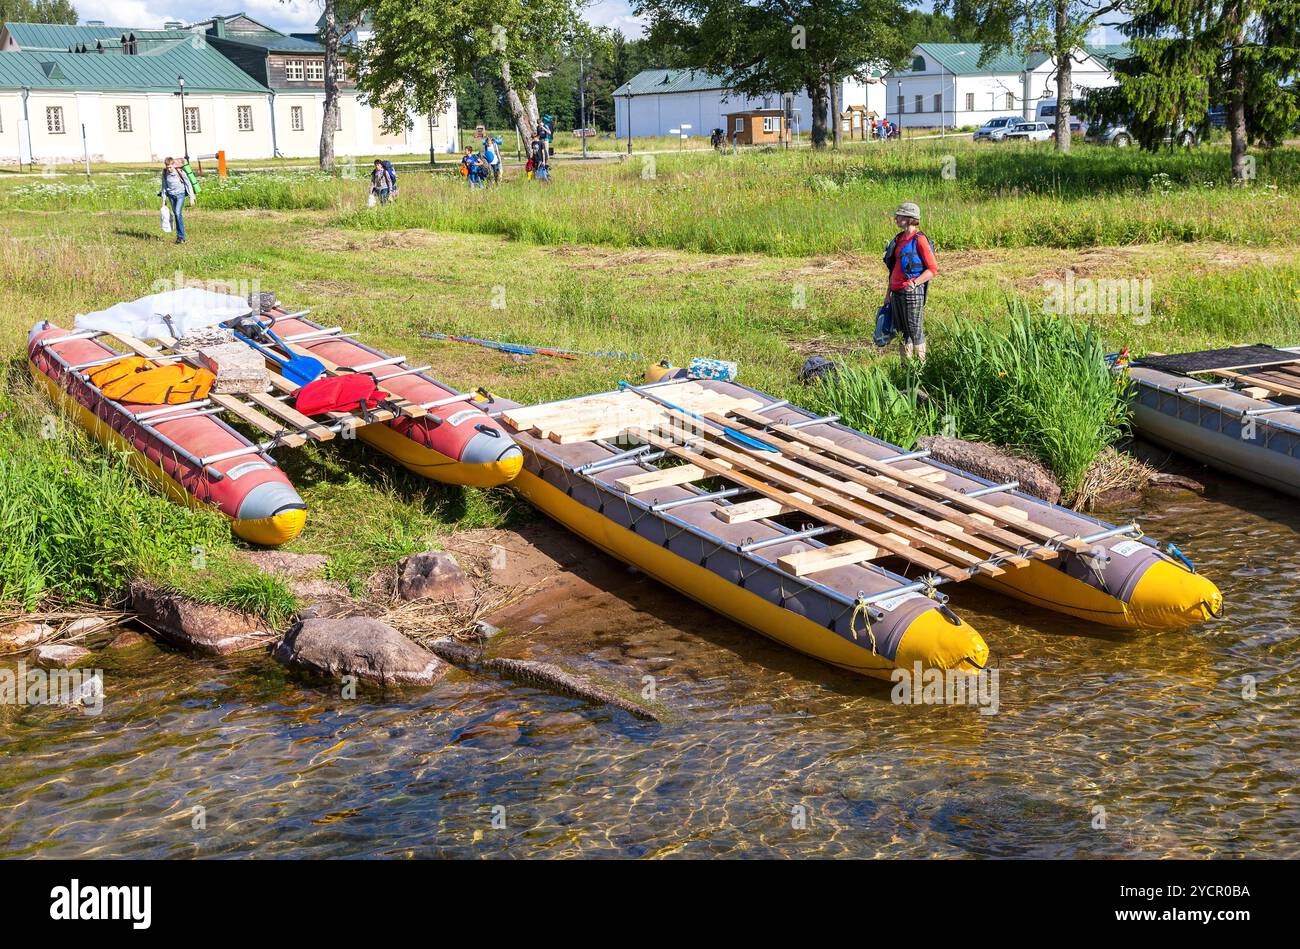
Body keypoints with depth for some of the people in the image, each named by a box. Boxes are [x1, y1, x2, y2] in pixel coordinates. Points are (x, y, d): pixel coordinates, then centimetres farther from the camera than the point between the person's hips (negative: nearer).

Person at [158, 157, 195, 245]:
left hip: (180, 194, -4)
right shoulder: (165, 173, -3)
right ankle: (179, 236, 12)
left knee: (178, 213, -19)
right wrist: (164, 199, 7)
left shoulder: (180, 172, -14)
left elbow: (188, 185, -6)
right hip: (171, 195, 4)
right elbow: (164, 186, 7)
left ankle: (181, 237, -16)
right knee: (175, 214, 5)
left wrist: (191, 198, -5)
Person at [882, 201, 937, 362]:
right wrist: (888, 293, 19)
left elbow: (933, 269, -12)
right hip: (897, 293, 8)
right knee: (903, 331, 12)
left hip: (913, 292, -8)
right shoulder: (899, 239, 13)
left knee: (915, 331, -2)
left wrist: (915, 283, -24)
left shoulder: (919, 240, -11)